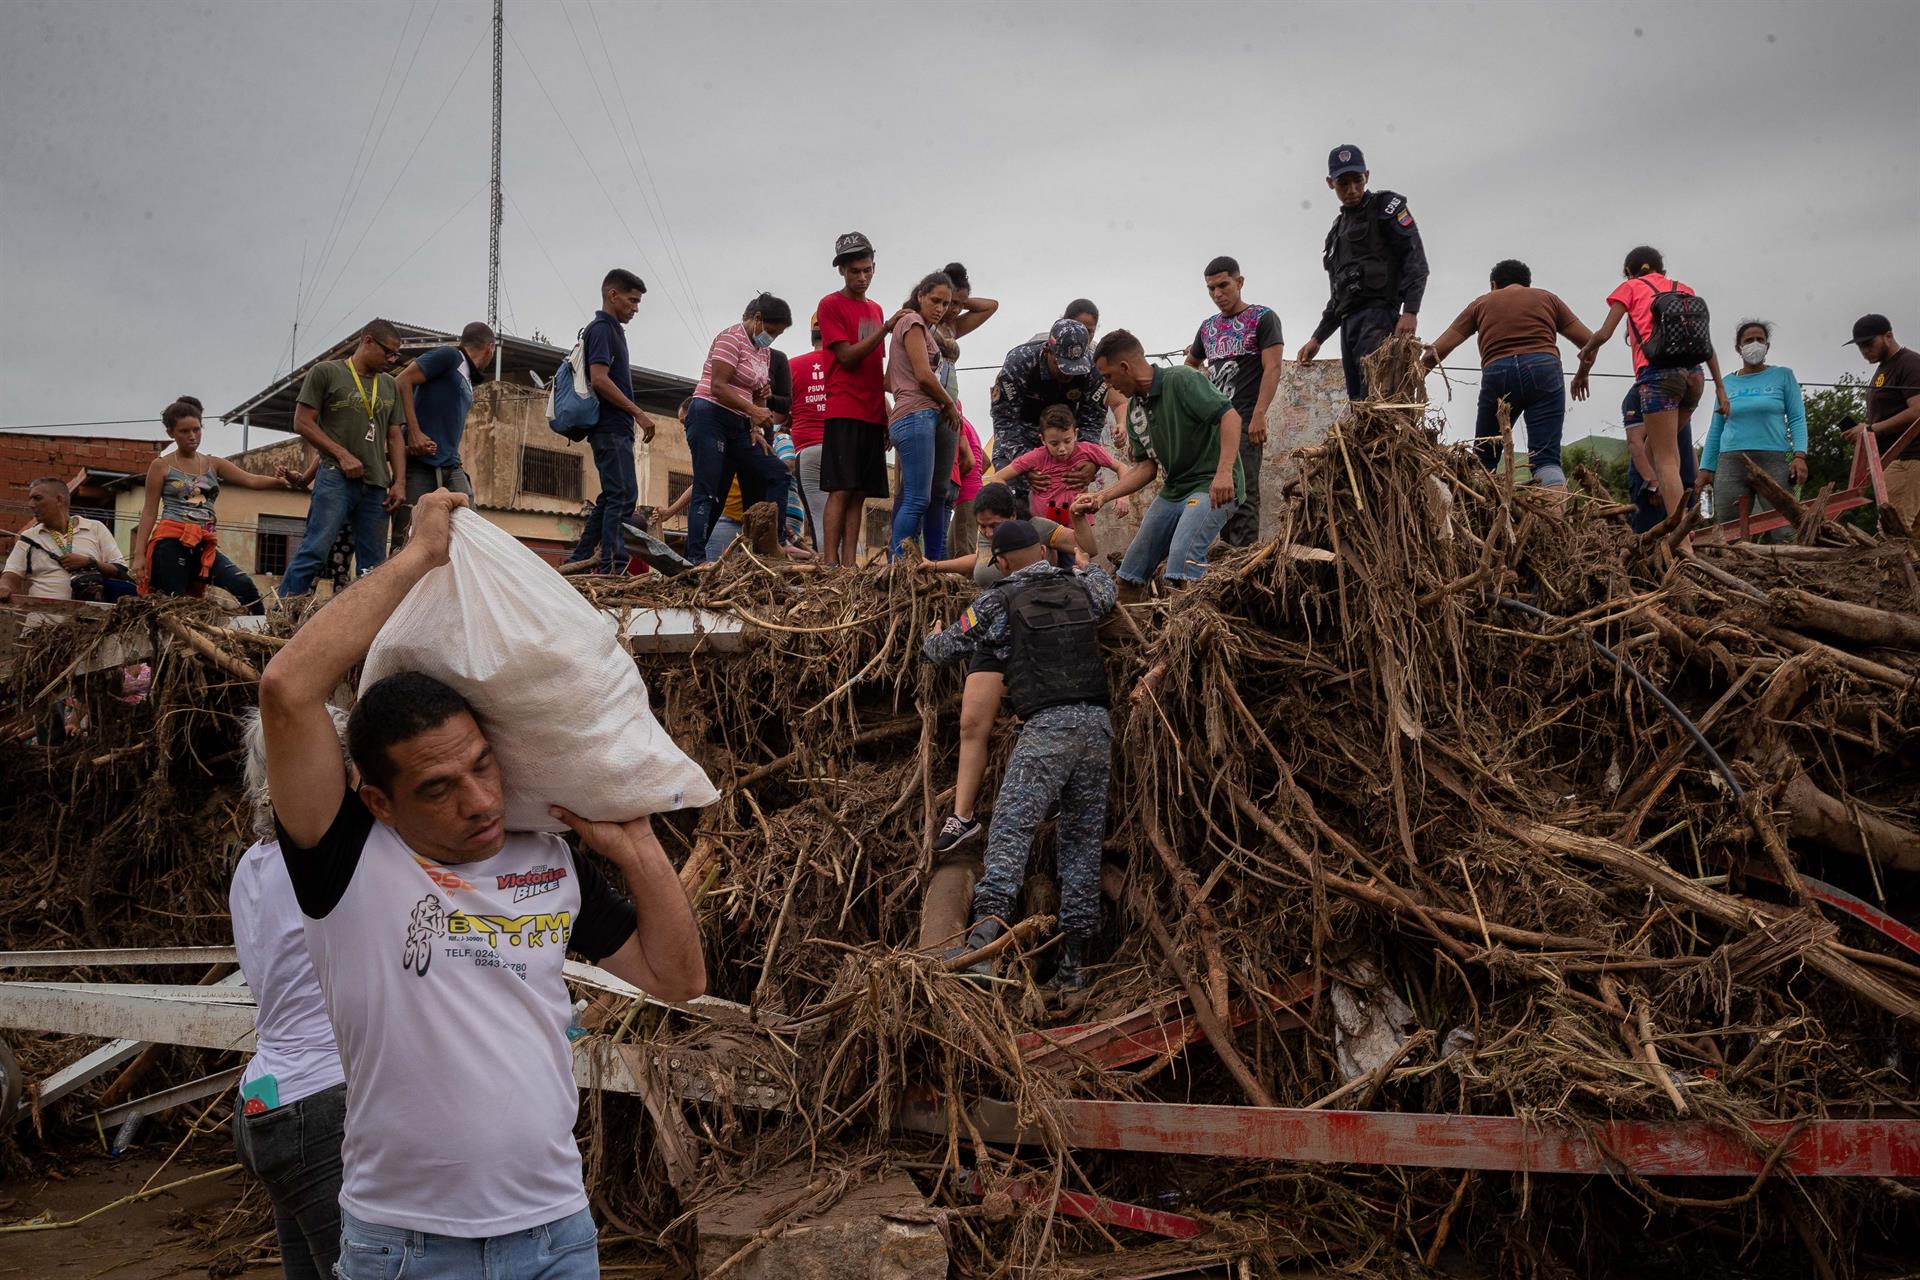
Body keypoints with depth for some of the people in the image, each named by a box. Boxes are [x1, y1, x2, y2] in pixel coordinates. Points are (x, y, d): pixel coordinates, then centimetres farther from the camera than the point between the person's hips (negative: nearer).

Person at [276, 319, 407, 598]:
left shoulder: (390, 386, 19)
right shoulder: (326, 372, 4)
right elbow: (303, 423, -1)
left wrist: (399, 483, 5)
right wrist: (342, 455, -11)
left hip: (377, 484, 5)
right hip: (336, 478, -5)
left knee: (373, 563, 1)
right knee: (315, 551, -14)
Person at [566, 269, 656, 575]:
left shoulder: (611, 330, 22)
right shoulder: (602, 329, -8)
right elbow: (599, 379, -19)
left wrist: (633, 414, 20)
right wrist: (638, 412, -17)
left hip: (614, 429, 10)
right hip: (612, 427, -10)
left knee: (611, 497, 11)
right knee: (624, 495, -13)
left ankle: (578, 561, 14)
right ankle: (613, 569, -15)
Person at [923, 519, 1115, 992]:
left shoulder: (1000, 600, 4)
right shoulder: (1083, 587, 16)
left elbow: (946, 648, 15)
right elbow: (1102, 576, 42)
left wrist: (930, 642, 38)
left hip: (1047, 726, -5)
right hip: (1097, 724, 5)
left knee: (1011, 829, -16)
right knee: (1082, 841, 9)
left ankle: (988, 925, -36)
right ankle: (1074, 960, 11)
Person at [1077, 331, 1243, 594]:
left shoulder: (1181, 380, -14)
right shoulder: (1134, 409, 11)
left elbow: (1230, 416, -22)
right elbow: (1146, 466, 11)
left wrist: (1224, 472, -32)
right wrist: (1102, 497, 0)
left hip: (1212, 486, -9)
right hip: (1172, 490, 9)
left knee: (1182, 557, -31)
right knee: (1129, 575, 8)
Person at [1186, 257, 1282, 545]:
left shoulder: (1263, 318, 1)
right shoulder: (1208, 326, 18)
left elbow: (1272, 368, -8)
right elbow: (1189, 367, 33)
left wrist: (1259, 415, -18)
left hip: (1244, 422, -7)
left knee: (1242, 494, -12)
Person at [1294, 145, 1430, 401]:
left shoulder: (1386, 206, 6)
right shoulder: (1339, 227, 28)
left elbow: (1416, 260, -6)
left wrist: (1410, 311, -19)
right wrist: (1317, 338, 24)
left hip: (1378, 315, -7)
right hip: (1349, 323, 7)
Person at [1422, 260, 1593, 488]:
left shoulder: (1481, 303, 24)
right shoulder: (1548, 298, 25)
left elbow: (1437, 350, 16)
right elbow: (1590, 341, 22)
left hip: (1497, 374, 0)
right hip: (1544, 371, 0)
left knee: (1483, 459, 12)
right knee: (1545, 457, -6)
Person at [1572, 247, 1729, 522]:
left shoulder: (1630, 287, 15)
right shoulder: (1685, 290, 26)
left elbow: (1603, 334, 4)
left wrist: (1582, 369, 17)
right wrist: (1720, 387, 15)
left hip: (1657, 373, -4)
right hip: (1693, 373, 5)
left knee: (1665, 459, -9)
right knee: (1655, 449, 17)